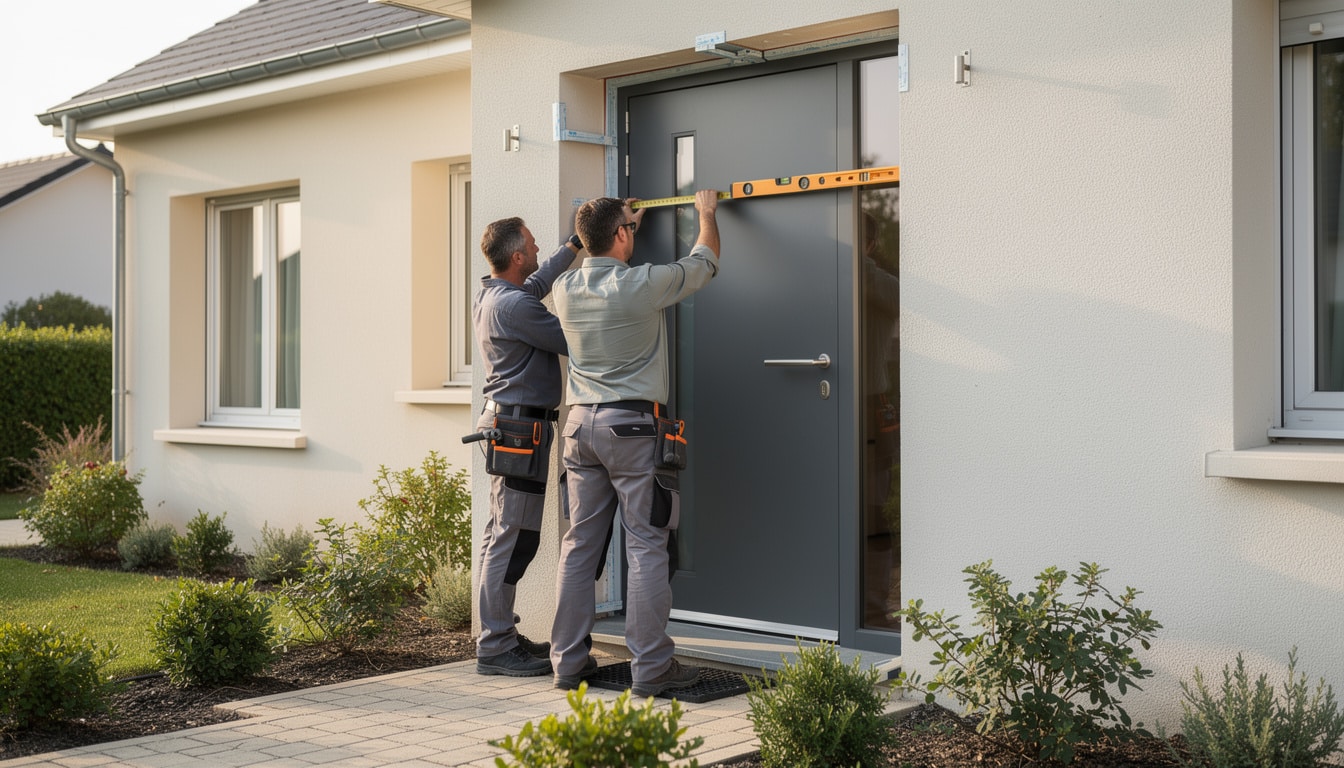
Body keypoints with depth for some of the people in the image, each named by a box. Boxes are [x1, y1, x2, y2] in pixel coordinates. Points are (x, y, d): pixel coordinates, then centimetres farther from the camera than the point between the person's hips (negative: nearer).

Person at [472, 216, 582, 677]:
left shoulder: (488, 297, 13)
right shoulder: (515, 306, -18)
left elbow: (539, 282, 29)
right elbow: (572, 341, -12)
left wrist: (577, 242, 35)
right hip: (520, 425, -11)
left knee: (504, 533, 13)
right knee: (514, 537, -8)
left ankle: (499, 635, 20)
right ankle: (495, 648, -6)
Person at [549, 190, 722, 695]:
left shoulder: (565, 289, 5)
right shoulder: (643, 284, -11)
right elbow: (703, 264, 6)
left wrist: (627, 230, 45)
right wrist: (706, 213, 25)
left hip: (581, 423, 6)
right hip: (631, 425, -6)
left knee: (579, 545, 10)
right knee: (646, 546, -2)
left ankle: (568, 662, 15)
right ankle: (650, 668, -1)